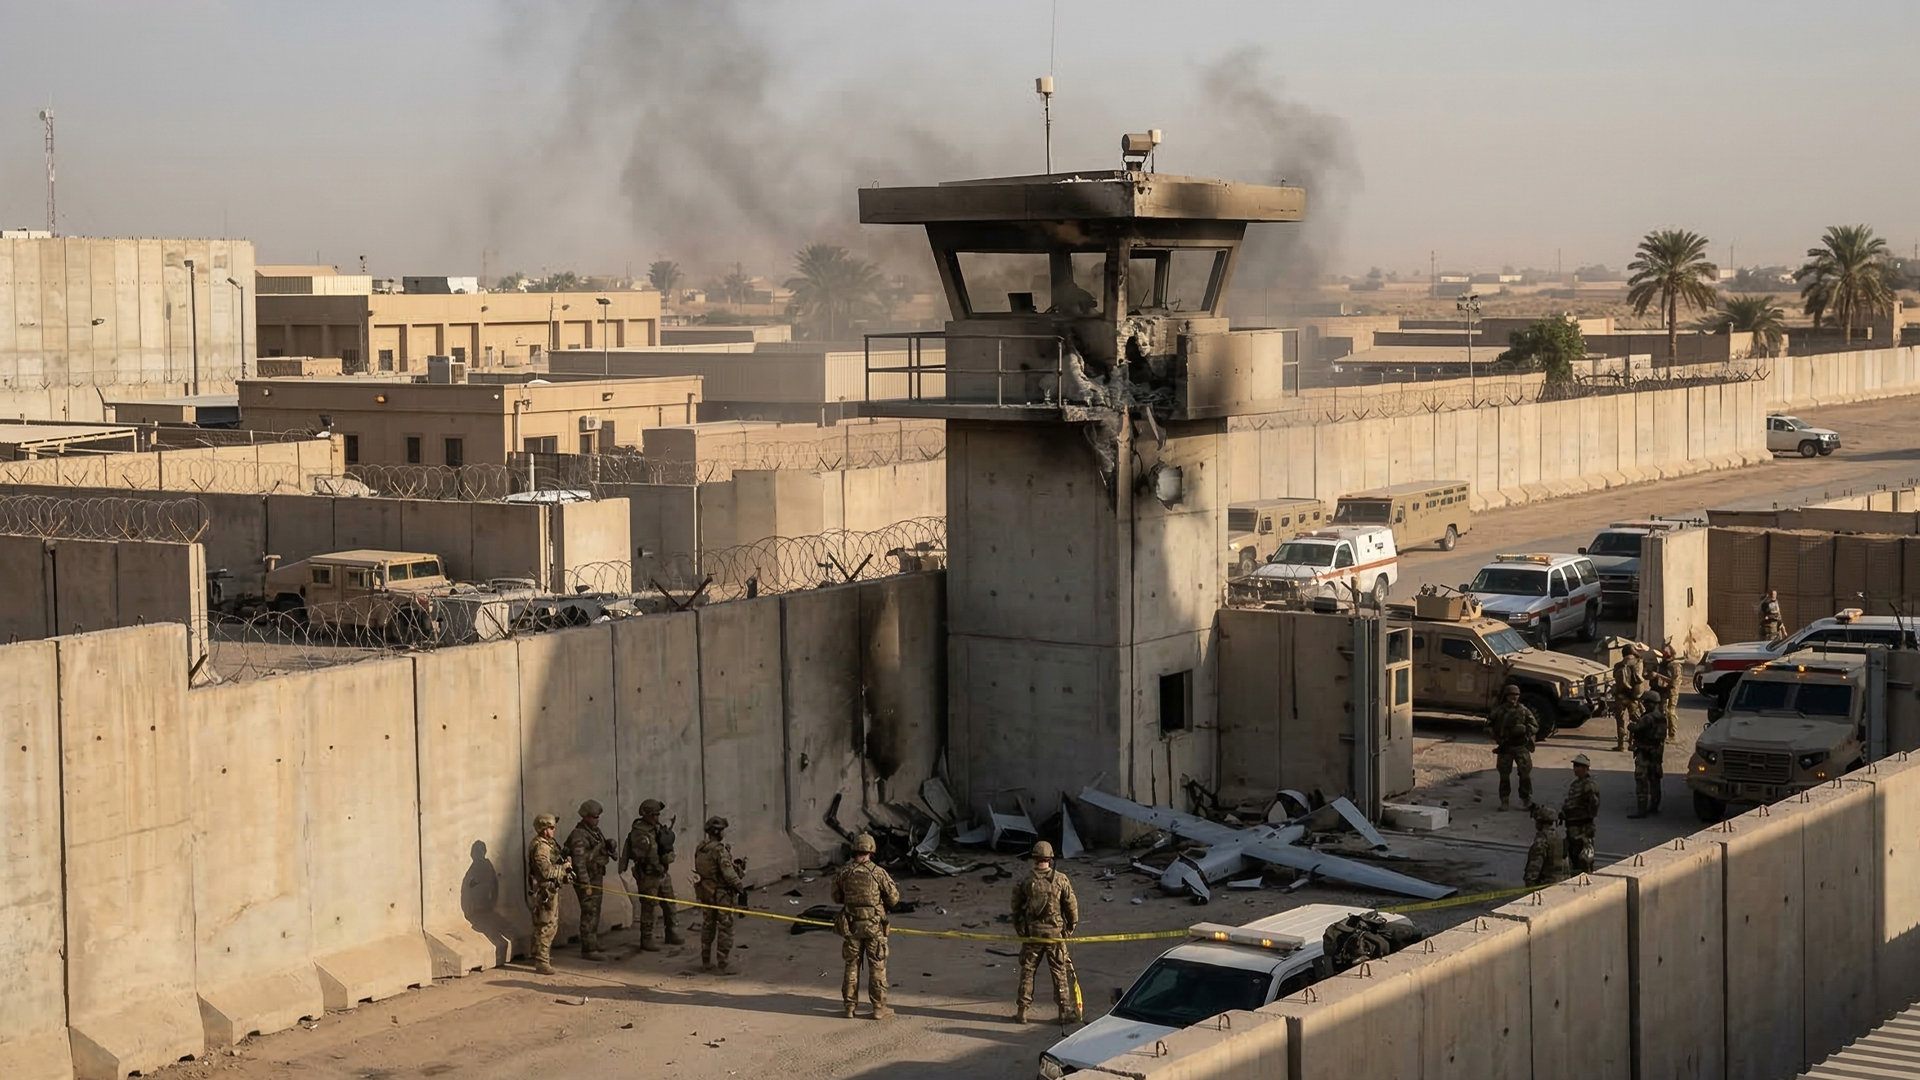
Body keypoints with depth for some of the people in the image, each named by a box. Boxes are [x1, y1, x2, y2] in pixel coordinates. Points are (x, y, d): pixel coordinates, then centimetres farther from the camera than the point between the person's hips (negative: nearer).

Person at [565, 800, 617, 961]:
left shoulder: (595, 831, 12)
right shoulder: (579, 835, -18)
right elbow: (579, 862, -22)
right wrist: (586, 884, -23)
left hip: (596, 877, 10)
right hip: (586, 880, -10)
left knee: (595, 912, 16)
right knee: (589, 913, -8)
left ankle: (592, 945, 25)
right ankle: (589, 949, -6)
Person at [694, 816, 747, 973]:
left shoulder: (700, 848, 3)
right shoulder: (720, 850, -21)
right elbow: (728, 873, -24)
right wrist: (740, 886, -11)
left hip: (705, 893, 8)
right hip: (722, 894, -8)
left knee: (707, 926, 20)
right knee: (725, 930, 0)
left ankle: (705, 960, 29)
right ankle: (722, 965, 0)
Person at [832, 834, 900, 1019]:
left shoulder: (843, 873, -3)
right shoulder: (879, 873, -11)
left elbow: (837, 898, 8)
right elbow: (893, 898, -5)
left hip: (851, 925, 2)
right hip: (874, 926, -2)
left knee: (851, 966, 12)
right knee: (877, 967, 6)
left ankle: (850, 1007, 14)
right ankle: (879, 1008, 8)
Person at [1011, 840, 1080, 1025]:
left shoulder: (1025, 880, -5)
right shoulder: (1060, 880, -9)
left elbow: (1016, 906, 2)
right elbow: (1071, 906, -5)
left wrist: (1019, 928, 14)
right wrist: (1070, 927, 9)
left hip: (1031, 932, 1)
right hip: (1055, 932, -1)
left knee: (1027, 971, 10)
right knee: (1059, 972, 7)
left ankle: (1021, 1011, 12)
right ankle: (1065, 1011, 10)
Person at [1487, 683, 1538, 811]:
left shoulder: (1524, 711, 1)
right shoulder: (1499, 711, 2)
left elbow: (1535, 726, 2)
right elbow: (1489, 726, 8)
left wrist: (1524, 730, -17)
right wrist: (1496, 737, -7)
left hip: (1521, 747, -1)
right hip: (1505, 748, 1)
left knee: (1525, 773, -6)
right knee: (1504, 775, 4)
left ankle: (1526, 800, 6)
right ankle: (1504, 801, 13)